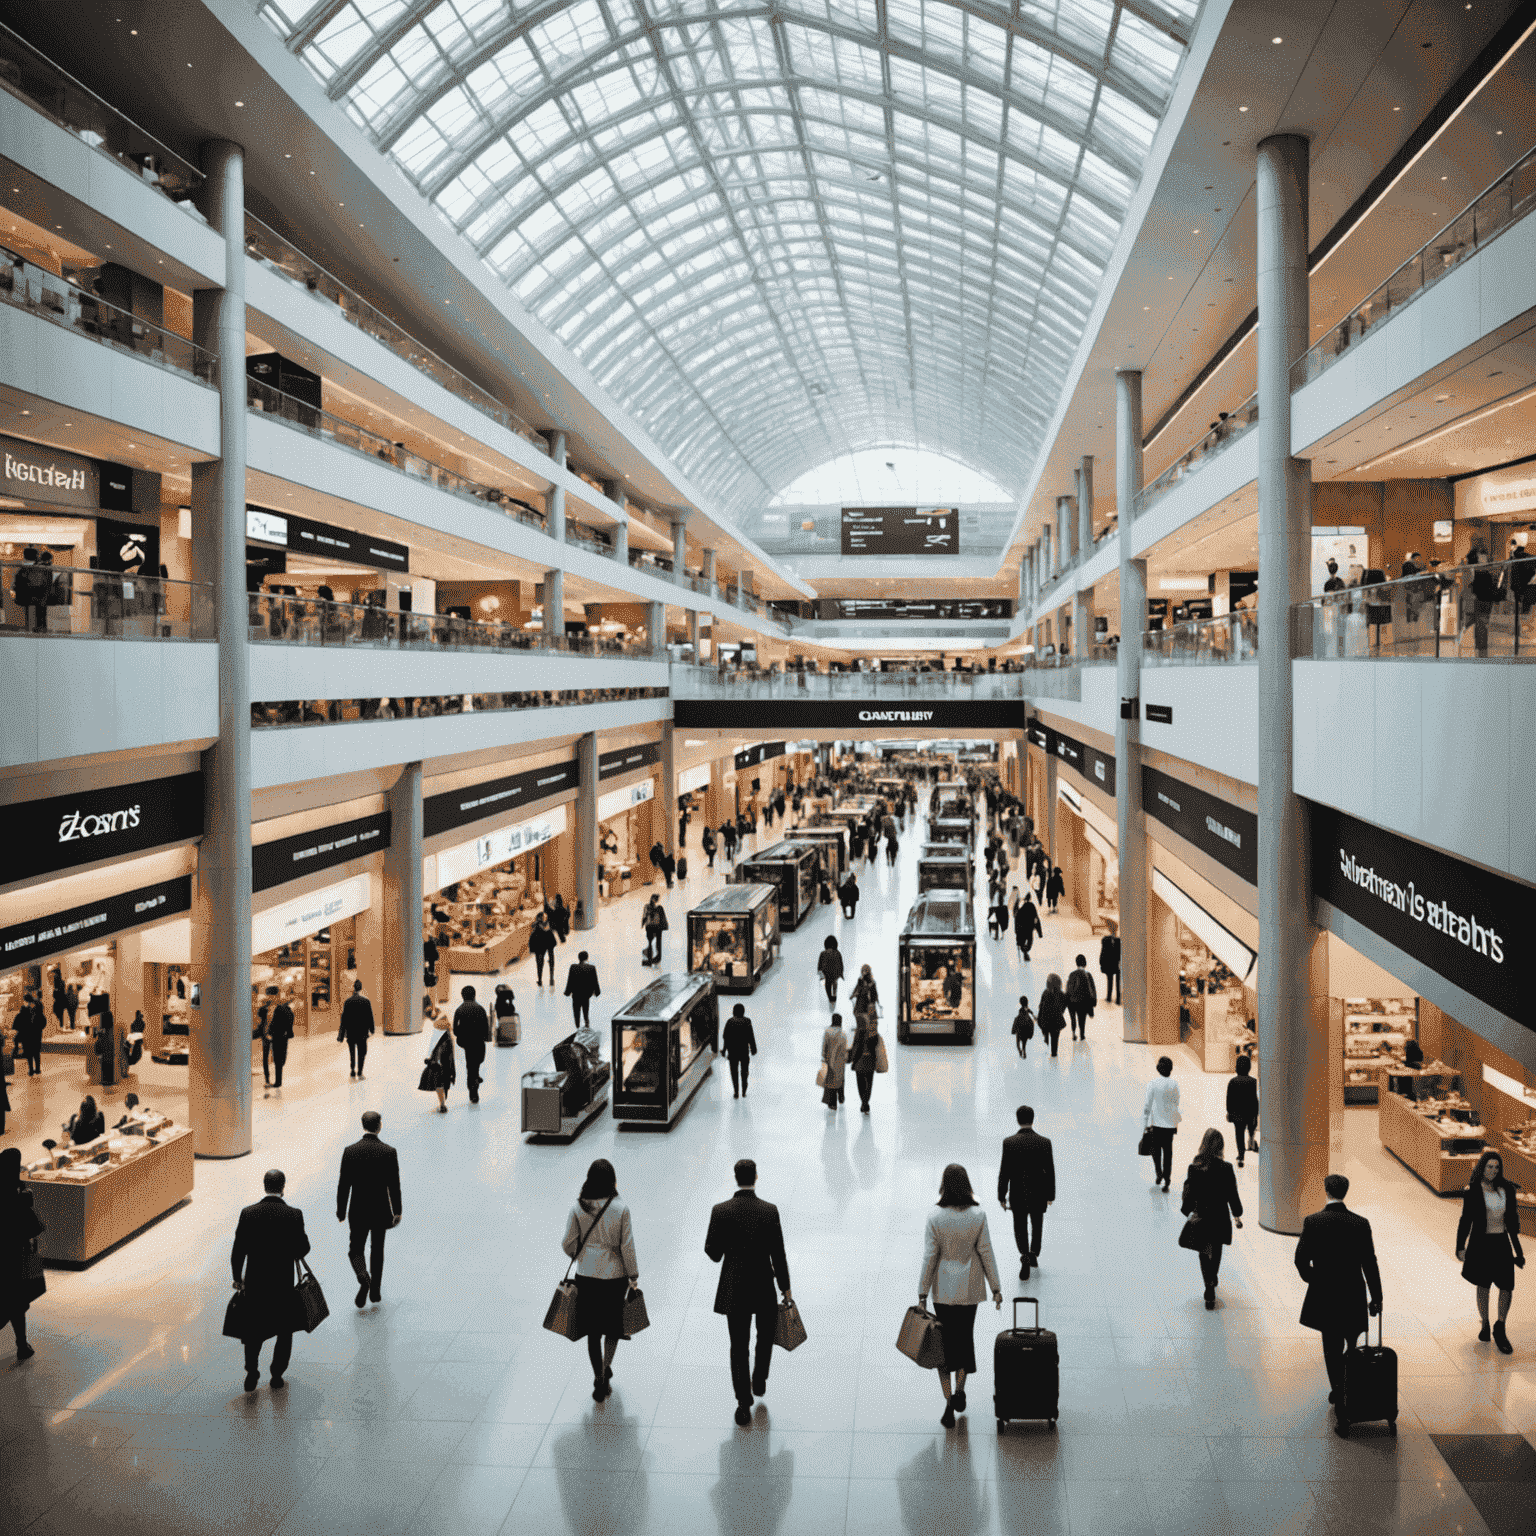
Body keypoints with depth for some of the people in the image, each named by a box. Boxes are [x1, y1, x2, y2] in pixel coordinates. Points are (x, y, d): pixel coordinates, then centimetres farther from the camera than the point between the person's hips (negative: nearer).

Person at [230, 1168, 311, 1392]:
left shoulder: (248, 1213, -9)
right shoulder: (294, 1214, -14)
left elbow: (238, 1251, -5)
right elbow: (302, 1248, -9)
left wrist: (237, 1278, 9)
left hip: (254, 1283, 1)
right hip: (284, 1283, -1)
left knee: (253, 1330, 20)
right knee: (284, 1331, 18)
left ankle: (252, 1373, 13)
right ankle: (277, 1374, 21)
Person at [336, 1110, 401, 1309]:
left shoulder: (350, 1151, -12)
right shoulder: (389, 1152, -13)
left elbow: (343, 1185, -7)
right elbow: (394, 1185, -7)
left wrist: (340, 1212, 5)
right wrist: (397, 1211, 5)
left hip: (358, 1212, -1)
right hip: (381, 1211, 1)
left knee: (355, 1250, 14)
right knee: (377, 1250, 21)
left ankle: (364, 1278, -14)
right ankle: (375, 1290, 27)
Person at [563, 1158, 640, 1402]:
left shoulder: (578, 1208, -9)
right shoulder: (620, 1208, -13)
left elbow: (568, 1243, -4)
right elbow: (627, 1246, -11)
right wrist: (633, 1276, 0)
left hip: (586, 1275, 1)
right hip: (614, 1275, -1)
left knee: (593, 1330, 12)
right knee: (613, 1325, 21)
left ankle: (599, 1381, 14)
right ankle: (606, 1371, 10)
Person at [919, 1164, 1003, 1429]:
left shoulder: (935, 1217, -15)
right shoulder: (978, 1216, -11)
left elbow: (929, 1257, -12)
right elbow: (986, 1253, -6)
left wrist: (922, 1294, -5)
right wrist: (996, 1287, 5)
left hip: (943, 1289, -1)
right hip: (970, 1288, 1)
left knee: (944, 1340, 10)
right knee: (965, 1337, 22)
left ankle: (949, 1403, 6)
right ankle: (959, 1390, 13)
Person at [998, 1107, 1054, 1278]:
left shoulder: (1009, 1142, -14)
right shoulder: (1044, 1142, -12)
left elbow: (1004, 1172, -10)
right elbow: (1050, 1171, -5)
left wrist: (1001, 1196, 1)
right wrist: (1051, 1196, 8)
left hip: (1018, 1195, -1)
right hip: (1039, 1195, 1)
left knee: (1020, 1229, 13)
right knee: (1037, 1225, 25)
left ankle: (1025, 1257, -7)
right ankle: (1033, 1255, 35)